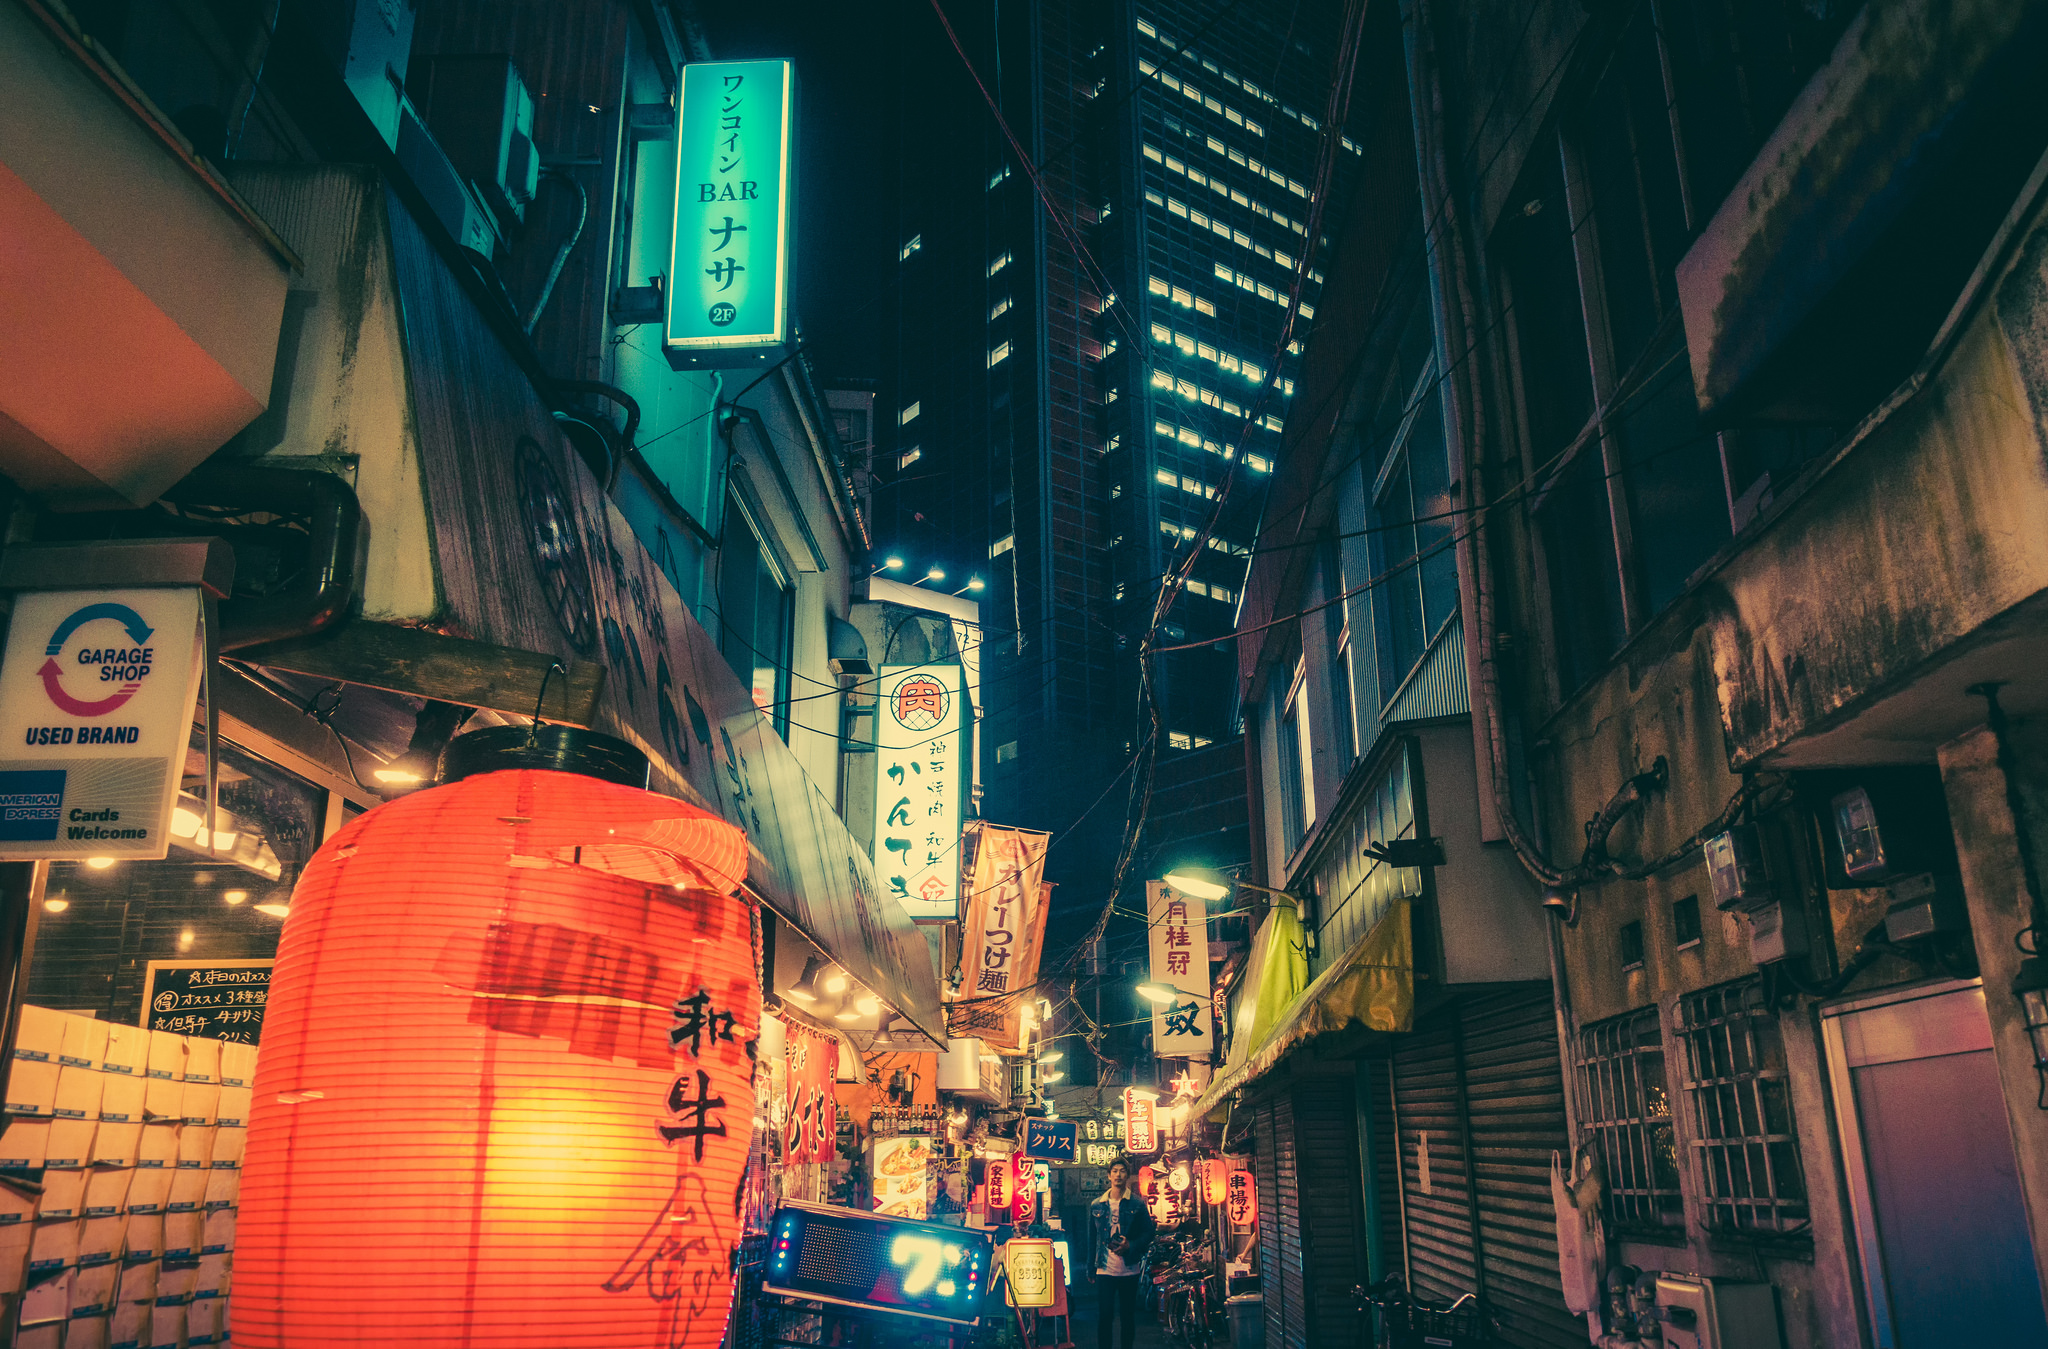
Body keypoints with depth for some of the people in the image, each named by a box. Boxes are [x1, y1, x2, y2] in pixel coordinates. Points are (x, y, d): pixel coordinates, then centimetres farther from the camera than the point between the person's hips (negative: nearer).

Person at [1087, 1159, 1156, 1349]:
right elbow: (1091, 1239, 10)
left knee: (1128, 1315, 8)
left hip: (1129, 1269, -1)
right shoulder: (1096, 1205, 6)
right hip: (1104, 1269, 1)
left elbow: (1148, 1233, 1)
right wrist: (1090, 1269, 8)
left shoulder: (1137, 1204, 0)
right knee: (1104, 1316, -1)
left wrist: (1130, 1245, -15)